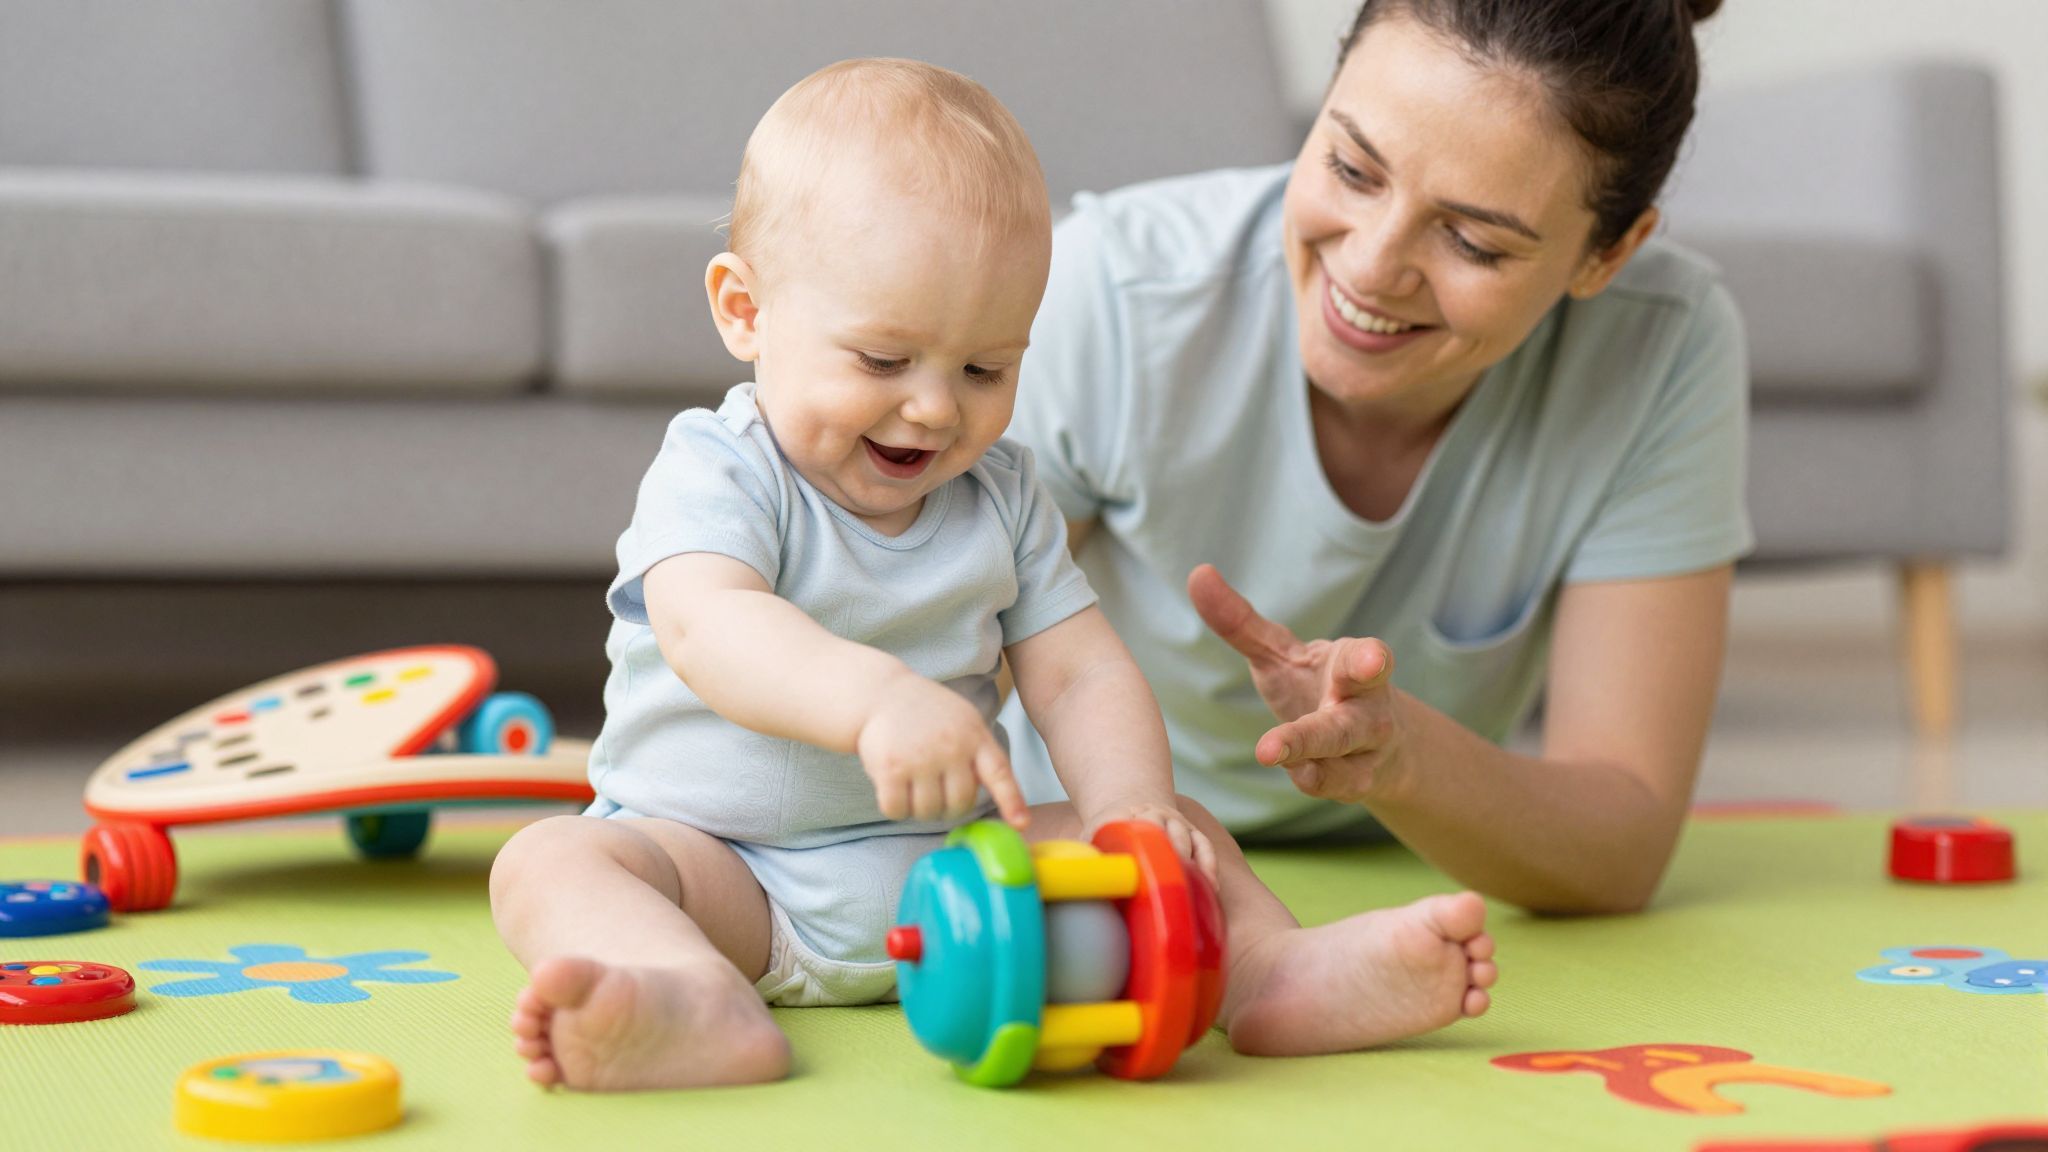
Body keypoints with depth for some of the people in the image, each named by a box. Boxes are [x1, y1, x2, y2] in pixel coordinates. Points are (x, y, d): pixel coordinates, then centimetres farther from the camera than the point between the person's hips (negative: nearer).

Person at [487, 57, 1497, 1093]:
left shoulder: (1000, 494, 8)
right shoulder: (717, 473, -10)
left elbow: (1077, 672, 4)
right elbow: (709, 626, -30)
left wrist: (1129, 805, -18)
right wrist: (878, 697, -49)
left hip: (951, 867, 5)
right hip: (723, 865, -4)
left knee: (1183, 831, -4)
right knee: (551, 861, -30)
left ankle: (1275, 973, -29)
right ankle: (700, 1008, -57)